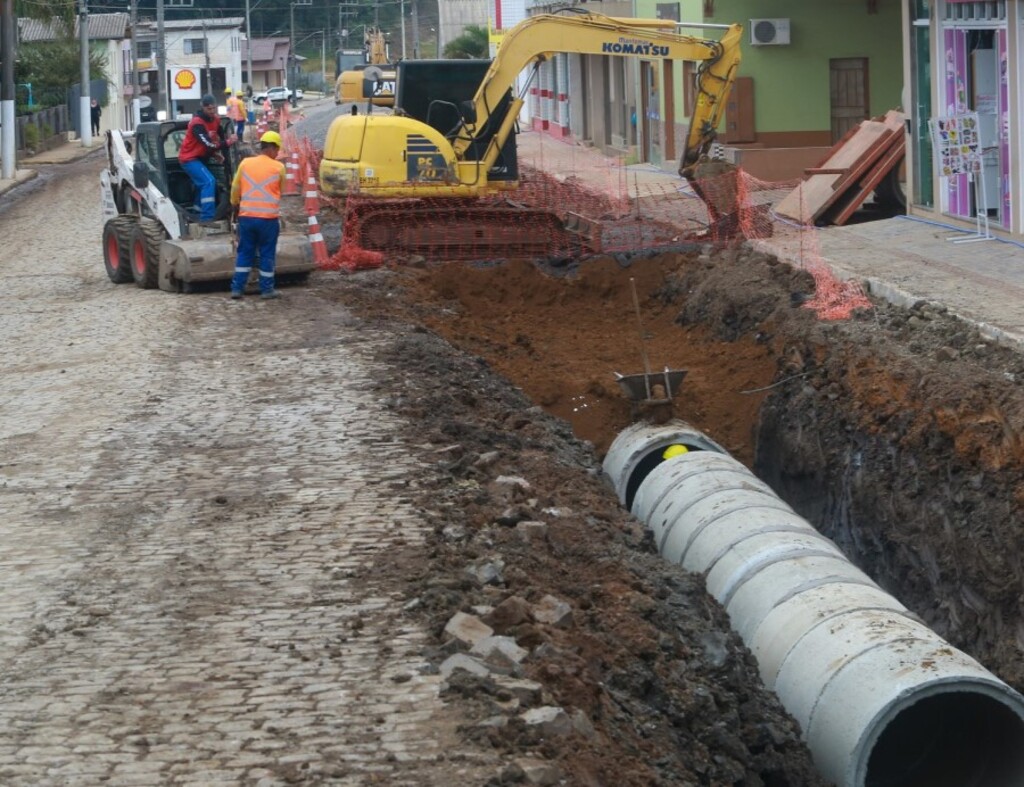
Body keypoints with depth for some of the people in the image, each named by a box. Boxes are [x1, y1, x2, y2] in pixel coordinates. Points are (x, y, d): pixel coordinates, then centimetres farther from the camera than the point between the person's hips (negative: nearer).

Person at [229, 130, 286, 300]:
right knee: (267, 254, 8)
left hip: (246, 216, 3)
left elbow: (235, 188, 11)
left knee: (244, 253, 12)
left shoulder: (245, 163, 2)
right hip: (268, 218, -3)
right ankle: (266, 289, 13)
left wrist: (235, 204, 29)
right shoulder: (278, 167, -5)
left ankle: (237, 288, 11)